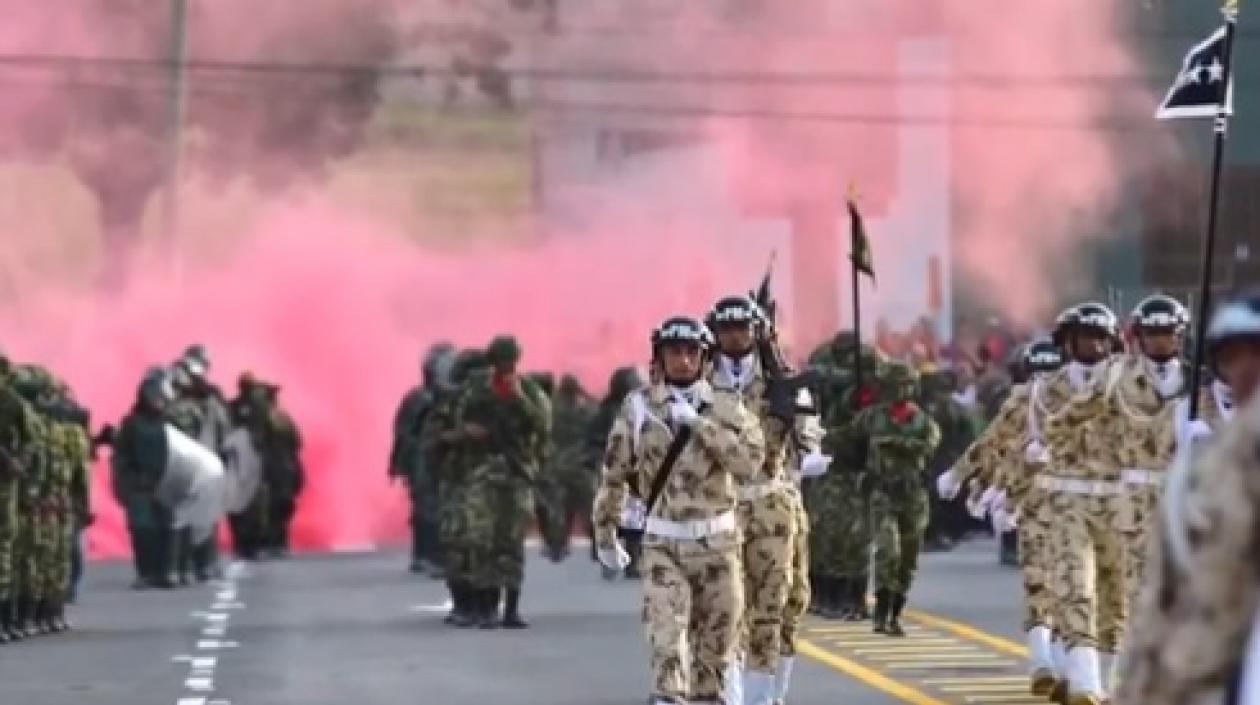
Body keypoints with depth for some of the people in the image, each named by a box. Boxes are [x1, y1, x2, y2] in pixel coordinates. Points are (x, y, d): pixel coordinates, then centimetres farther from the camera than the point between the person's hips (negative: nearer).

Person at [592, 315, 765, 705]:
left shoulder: (727, 406, -2)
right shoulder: (638, 406, -2)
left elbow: (749, 462, -18)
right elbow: (614, 473, 7)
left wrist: (698, 422, -21)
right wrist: (605, 536, 12)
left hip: (717, 542, 1)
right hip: (662, 543, -1)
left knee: (716, 644, 12)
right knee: (666, 642, -14)